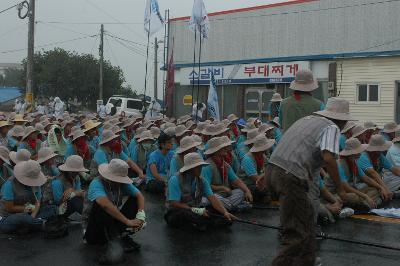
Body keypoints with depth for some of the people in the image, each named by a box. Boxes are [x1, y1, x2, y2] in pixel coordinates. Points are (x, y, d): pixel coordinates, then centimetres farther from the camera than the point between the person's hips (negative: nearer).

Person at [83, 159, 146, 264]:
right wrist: (127, 221, -42)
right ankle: (114, 243, -31)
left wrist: (141, 214, -29)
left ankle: (124, 236, -14)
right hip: (93, 230, -6)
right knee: (101, 205, -33)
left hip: (113, 225, 6)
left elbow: (139, 196, -8)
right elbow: (105, 204, -41)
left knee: (134, 200, -6)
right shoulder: (97, 184, -24)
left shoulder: (123, 184, -5)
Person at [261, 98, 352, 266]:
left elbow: (283, 147, 28)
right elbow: (328, 158, -18)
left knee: (307, 216, 26)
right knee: (298, 234, -3)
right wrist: (339, 188, -6)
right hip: (292, 178, -9)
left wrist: (267, 176, 33)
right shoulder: (332, 128, -1)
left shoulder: (306, 119, 25)